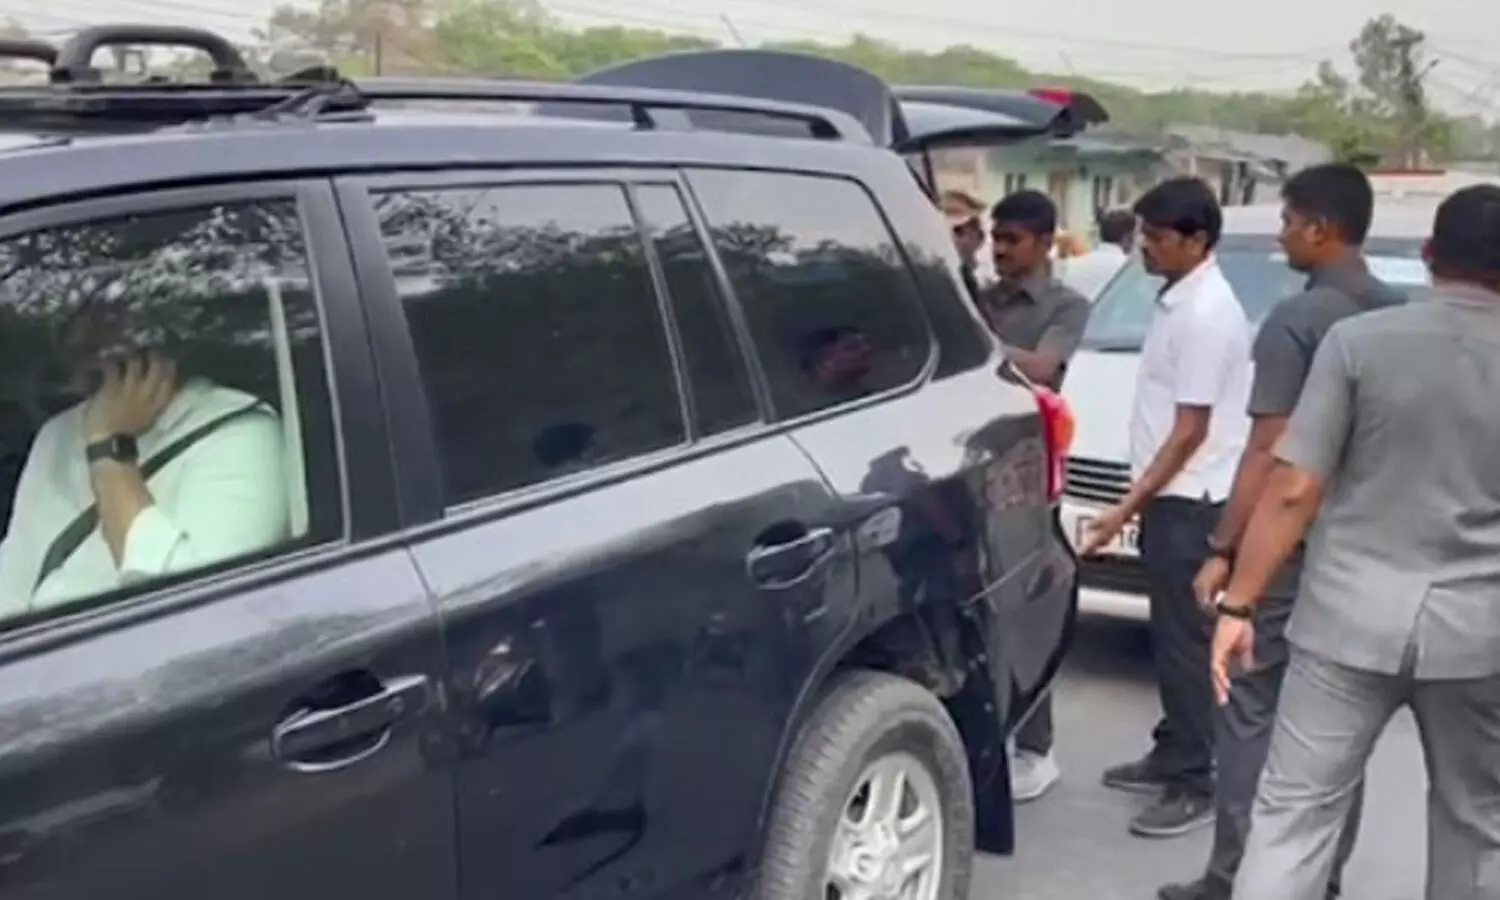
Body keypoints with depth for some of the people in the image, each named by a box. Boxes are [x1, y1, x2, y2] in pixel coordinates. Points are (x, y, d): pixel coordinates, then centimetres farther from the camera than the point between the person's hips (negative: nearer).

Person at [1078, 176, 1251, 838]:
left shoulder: (1205, 314, -19)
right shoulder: (1180, 301, 11)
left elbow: (1190, 431, -20)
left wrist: (1126, 507, -19)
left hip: (1189, 500, -10)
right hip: (1171, 495, 10)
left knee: (1185, 641, -3)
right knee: (1168, 636, 16)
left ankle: (1194, 785, 6)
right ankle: (1171, 757, 28)